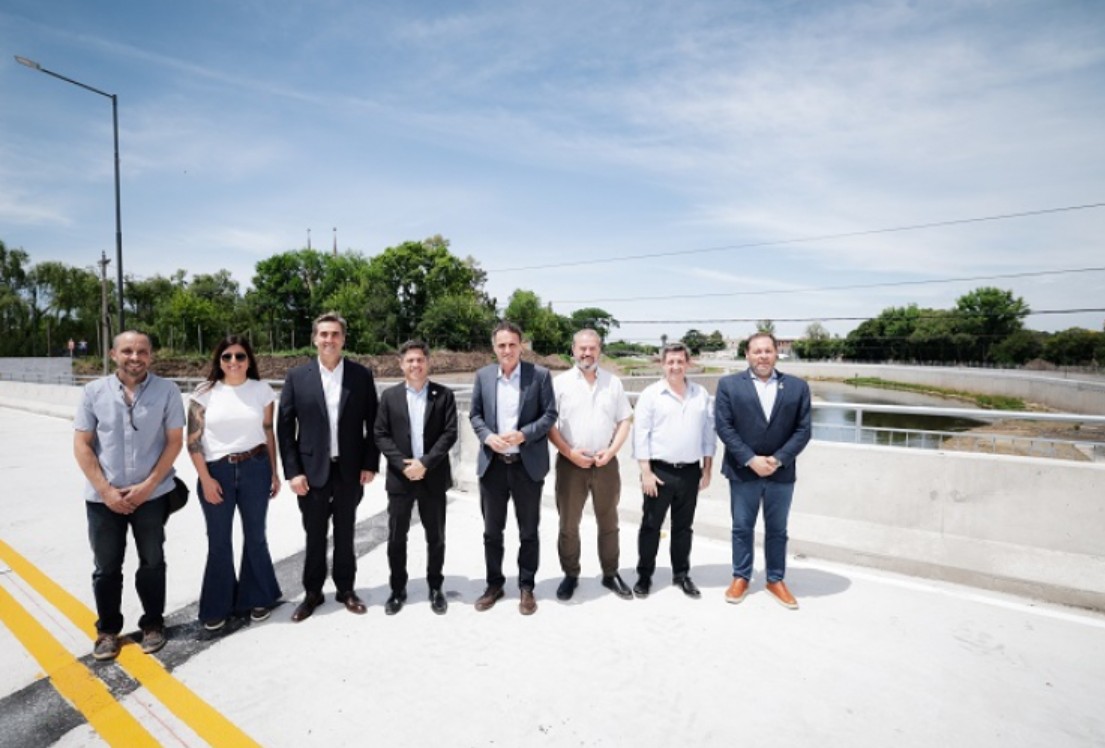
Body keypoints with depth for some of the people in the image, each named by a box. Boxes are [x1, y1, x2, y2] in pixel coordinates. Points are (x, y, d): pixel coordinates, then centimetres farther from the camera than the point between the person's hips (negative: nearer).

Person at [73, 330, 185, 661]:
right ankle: (108, 630, 32)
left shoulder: (166, 391, -7)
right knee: (106, 567, 13)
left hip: (152, 494, -1)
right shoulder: (94, 391, -3)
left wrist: (148, 486, -11)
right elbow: (81, 445, -1)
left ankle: (153, 623, 29)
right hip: (103, 497, 1)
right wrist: (106, 491, -9)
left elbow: (174, 441, -5)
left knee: (152, 562, 12)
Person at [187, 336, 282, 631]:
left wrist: (274, 472, 6)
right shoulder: (205, 393, -2)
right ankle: (217, 606, 29)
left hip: (255, 469, 0)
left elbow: (268, 433, 6)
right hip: (216, 471, 0)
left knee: (255, 536, 11)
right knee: (219, 542, 10)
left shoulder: (261, 390, 0)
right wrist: (206, 479, -7)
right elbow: (193, 440, -2)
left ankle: (257, 598, 30)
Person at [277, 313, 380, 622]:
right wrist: (292, 471, -6)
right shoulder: (297, 376, -2)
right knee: (315, 536, 12)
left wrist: (370, 464, -4)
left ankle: (346, 589, 31)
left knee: (344, 534, 14)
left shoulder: (362, 375, -2)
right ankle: (312, 592, 30)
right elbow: (284, 427, -1)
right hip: (312, 471, 0)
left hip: (350, 471, 0)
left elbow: (373, 424, 1)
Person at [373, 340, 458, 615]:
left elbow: (450, 433, -6)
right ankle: (397, 589, 28)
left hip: (433, 477, -1)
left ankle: (435, 588, 28)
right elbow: (380, 435, -1)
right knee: (396, 538, 10)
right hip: (399, 477, 1)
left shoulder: (444, 394, 0)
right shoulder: (389, 395, 4)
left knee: (436, 537, 10)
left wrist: (425, 462, -16)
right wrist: (402, 464, -13)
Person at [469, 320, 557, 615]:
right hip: (492, 464, 3)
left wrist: (524, 434, -19)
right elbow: (474, 414, 7)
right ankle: (494, 585, 33)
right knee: (492, 531, 14)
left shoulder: (540, 375, -5)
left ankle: (526, 588, 28)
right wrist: (487, 436, -12)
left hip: (528, 464, -2)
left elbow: (550, 414, -5)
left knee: (528, 531, 11)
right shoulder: (483, 375, 4)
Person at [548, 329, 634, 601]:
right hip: (570, 463, -2)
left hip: (606, 463, 2)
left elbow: (625, 420, 6)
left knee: (609, 523, 14)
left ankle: (611, 574, 30)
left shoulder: (613, 382, 5)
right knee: (568, 525, 8)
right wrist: (570, 452, -13)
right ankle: (570, 575, 25)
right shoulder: (560, 382, -2)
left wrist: (611, 450, -7)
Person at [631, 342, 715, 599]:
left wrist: (707, 469, 6)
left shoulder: (701, 394, 5)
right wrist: (646, 472, -12)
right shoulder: (651, 394, -6)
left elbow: (709, 433, 8)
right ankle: (644, 575, 20)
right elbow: (641, 434, -8)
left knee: (683, 526, 15)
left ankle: (681, 574, 30)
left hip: (690, 472, 3)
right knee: (651, 526, 6)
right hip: (659, 471, -3)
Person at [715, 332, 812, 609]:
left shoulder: (798, 387, 2)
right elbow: (724, 427, -8)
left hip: (782, 471, 2)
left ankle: (776, 580, 30)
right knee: (742, 528, 11)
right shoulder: (729, 384, -3)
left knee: (777, 530, 14)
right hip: (743, 471, -1)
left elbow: (804, 430, -1)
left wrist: (778, 460, -12)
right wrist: (751, 460, -15)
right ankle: (741, 577, 27)